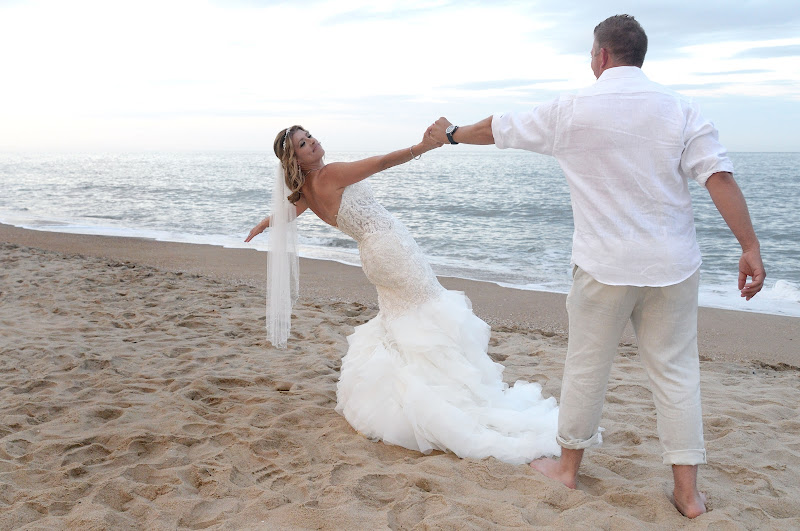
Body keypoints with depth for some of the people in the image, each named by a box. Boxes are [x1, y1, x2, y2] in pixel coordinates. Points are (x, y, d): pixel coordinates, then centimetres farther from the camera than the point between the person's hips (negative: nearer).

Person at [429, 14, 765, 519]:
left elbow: (500, 129, 10)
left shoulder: (572, 110, -2)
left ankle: (569, 465, 29)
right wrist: (751, 247, -6)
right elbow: (721, 178, -9)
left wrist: (453, 133, 28)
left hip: (605, 266, -2)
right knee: (676, 369, 11)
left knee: (587, 366, 12)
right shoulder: (680, 108, 0)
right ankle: (688, 490, 17)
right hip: (674, 264, 2)